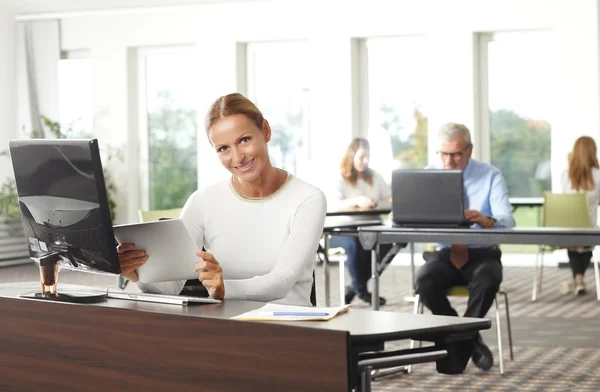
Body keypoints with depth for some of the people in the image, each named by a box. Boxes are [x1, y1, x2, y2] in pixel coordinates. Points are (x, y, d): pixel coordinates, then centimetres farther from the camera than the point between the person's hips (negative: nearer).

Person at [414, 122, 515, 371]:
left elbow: (507, 221, -14)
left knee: (488, 278, -36)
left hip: (481, 254, -2)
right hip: (442, 254, 2)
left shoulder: (491, 176, -2)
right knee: (424, 280, -31)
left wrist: (484, 220, -38)